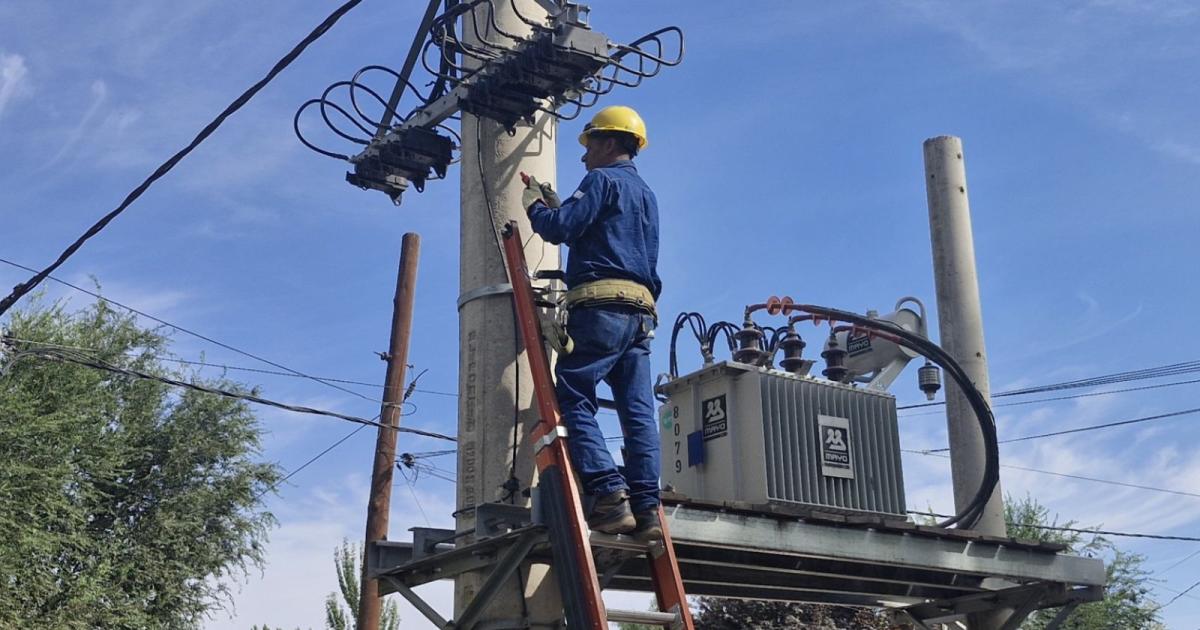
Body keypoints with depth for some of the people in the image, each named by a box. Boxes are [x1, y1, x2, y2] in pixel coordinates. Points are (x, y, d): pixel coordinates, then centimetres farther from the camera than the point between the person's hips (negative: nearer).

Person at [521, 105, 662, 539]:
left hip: (602, 307, -8)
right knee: (638, 411, 1)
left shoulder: (603, 179, 1)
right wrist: (556, 206, 28)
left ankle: (609, 495, -21)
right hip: (640, 312, 8)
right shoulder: (646, 194, 29)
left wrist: (534, 205, 9)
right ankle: (646, 506, -6)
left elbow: (560, 230, -10)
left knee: (571, 399, -9)